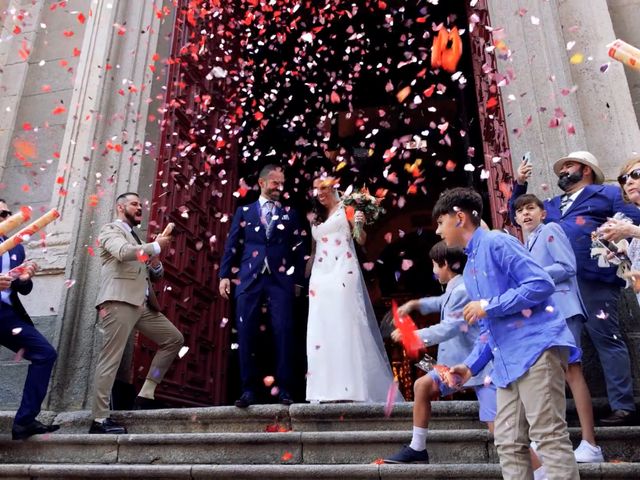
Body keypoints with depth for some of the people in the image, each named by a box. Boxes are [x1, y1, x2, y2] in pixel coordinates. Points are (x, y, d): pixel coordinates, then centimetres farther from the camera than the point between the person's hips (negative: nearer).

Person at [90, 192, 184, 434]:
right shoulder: (111, 230, 5)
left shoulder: (136, 238, 28)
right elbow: (123, 252, -19)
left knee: (174, 338, 5)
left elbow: (155, 275, 28)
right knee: (110, 358, -9)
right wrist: (156, 246, -10)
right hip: (119, 301, -8)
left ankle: (146, 394, 7)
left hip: (143, 304, 8)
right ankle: (100, 419, -5)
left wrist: (155, 264, 5)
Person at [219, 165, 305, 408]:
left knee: (284, 332, -5)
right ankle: (249, 389, 9)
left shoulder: (290, 214, 15)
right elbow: (232, 245, 10)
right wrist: (225, 275, 1)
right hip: (249, 279, 1)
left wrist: (298, 280, 4)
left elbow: (298, 249, 11)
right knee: (246, 334, 0)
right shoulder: (244, 211, 16)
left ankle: (283, 388, 5)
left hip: (281, 279, 0)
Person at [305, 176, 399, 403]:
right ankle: (327, 388, 3)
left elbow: (361, 240, -2)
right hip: (320, 277, 6)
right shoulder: (316, 218, 21)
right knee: (321, 330, 0)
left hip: (343, 274, -6)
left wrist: (359, 226, -22)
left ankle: (354, 387, -7)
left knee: (347, 327, -9)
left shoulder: (345, 209, 5)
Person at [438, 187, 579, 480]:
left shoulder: (496, 242, -5)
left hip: (536, 348, -9)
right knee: (508, 443, 7)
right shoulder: (470, 269, 22)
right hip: (508, 363, 9)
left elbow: (542, 284, -15)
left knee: (549, 437, -8)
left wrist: (488, 306, -14)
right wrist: (471, 366, 15)